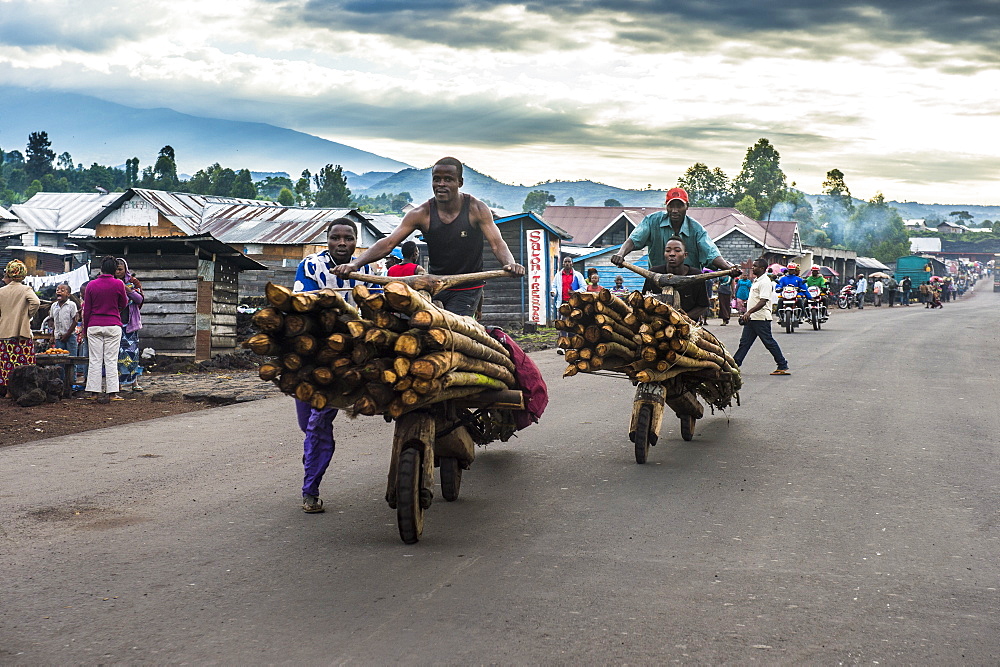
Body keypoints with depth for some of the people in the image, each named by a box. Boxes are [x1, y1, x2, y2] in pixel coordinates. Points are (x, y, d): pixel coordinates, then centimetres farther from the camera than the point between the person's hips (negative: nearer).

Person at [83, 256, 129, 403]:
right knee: (111, 360, 1)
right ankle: (112, 392, -1)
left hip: (94, 326, 1)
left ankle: (95, 392, 3)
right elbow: (124, 304, 10)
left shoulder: (91, 285, 2)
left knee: (95, 360, 5)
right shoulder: (119, 284, -4)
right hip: (113, 325, -1)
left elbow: (87, 309, 5)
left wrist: (85, 329, 14)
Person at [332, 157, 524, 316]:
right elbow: (388, 243, -12)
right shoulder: (422, 214, -7)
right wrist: (354, 264, -26)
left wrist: (510, 263, -42)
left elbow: (497, 243, -17)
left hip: (467, 289, -3)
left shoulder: (476, 209, -10)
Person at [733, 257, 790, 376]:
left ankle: (783, 366, 4)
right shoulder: (756, 280, 16)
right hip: (751, 318, 10)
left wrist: (749, 312, -30)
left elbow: (763, 302, -24)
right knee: (744, 342, 9)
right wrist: (747, 314, 21)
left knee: (769, 342, -4)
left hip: (761, 319, -10)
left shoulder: (765, 282, -15)